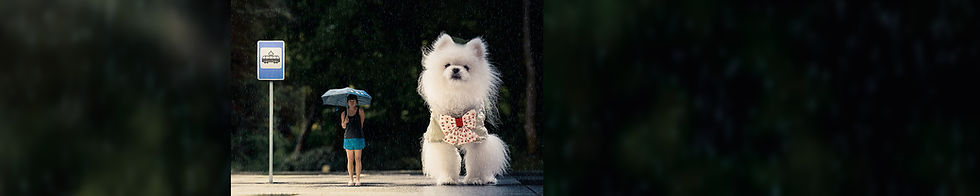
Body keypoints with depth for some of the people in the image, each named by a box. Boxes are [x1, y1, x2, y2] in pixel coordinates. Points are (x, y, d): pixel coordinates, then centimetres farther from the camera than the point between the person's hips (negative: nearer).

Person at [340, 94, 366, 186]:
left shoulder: (360, 111, 3)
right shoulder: (344, 113, 10)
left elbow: (362, 124, 6)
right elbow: (343, 126, 14)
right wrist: (345, 122, -6)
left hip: (358, 137, -2)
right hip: (348, 137, 2)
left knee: (357, 159, -3)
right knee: (350, 159, 2)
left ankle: (357, 179, 1)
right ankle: (351, 179, 6)